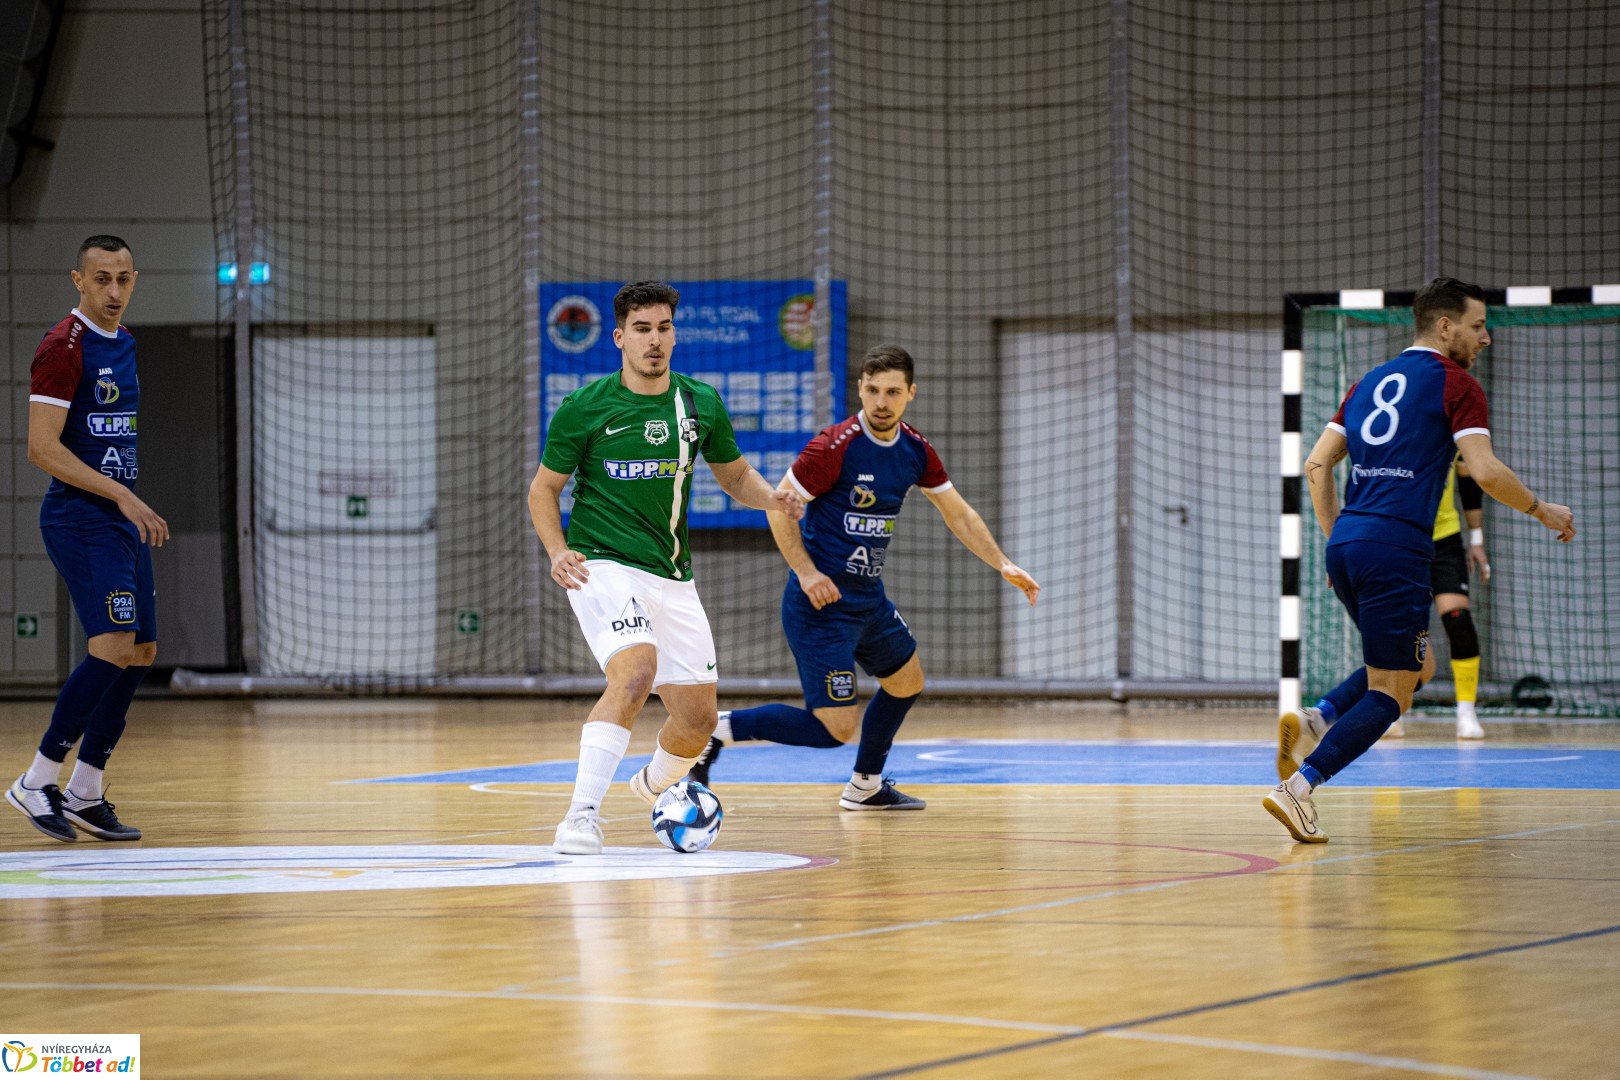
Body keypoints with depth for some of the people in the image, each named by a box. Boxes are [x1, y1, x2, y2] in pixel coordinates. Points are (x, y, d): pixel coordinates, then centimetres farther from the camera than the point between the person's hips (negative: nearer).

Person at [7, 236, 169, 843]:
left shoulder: (123, 344, 15)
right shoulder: (63, 348, -13)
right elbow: (42, 448, -19)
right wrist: (121, 494, -22)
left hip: (121, 520, 9)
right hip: (80, 519, -9)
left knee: (139, 655, 6)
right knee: (115, 648, -19)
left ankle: (85, 793, 13)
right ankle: (38, 780, -10)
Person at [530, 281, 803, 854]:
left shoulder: (701, 403, 6)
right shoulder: (584, 408, -5)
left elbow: (735, 473, 19)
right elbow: (544, 488, 3)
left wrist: (772, 498, -3)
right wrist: (558, 551, -14)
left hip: (672, 576, 5)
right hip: (602, 565, -5)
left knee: (697, 718, 6)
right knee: (636, 672, -32)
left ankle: (654, 786, 40)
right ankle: (581, 817, -33)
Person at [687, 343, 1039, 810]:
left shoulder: (914, 450, 4)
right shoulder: (835, 446, -19)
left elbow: (958, 514, 14)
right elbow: (779, 506, -14)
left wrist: (1003, 565, 6)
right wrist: (805, 571, -23)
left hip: (869, 597, 9)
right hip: (823, 603, -9)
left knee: (907, 680, 25)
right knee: (835, 728, -13)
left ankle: (866, 786, 40)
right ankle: (720, 730, -2)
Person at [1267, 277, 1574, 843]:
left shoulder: (1371, 381, 20)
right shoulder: (1455, 383, -1)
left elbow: (1317, 465, 17)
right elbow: (1486, 472, -12)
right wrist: (1542, 510, 3)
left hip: (1346, 544, 8)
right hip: (1397, 550, -8)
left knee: (1415, 665, 22)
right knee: (1390, 694, -2)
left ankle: (1313, 722, 2)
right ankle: (1297, 787, -15)